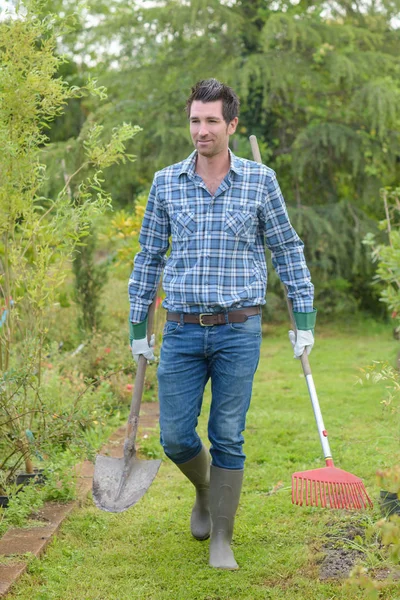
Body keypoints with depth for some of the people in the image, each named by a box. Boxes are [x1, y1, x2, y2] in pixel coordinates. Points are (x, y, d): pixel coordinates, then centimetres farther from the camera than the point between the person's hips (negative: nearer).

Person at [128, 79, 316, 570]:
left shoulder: (260, 181, 0)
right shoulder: (166, 183, 4)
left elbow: (287, 250, 6)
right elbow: (149, 256, 11)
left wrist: (304, 320, 2)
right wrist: (137, 328, 10)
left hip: (238, 330, -2)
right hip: (182, 331, 2)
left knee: (228, 438, 2)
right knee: (175, 437, 3)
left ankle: (221, 539, 16)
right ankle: (206, 491, 36)